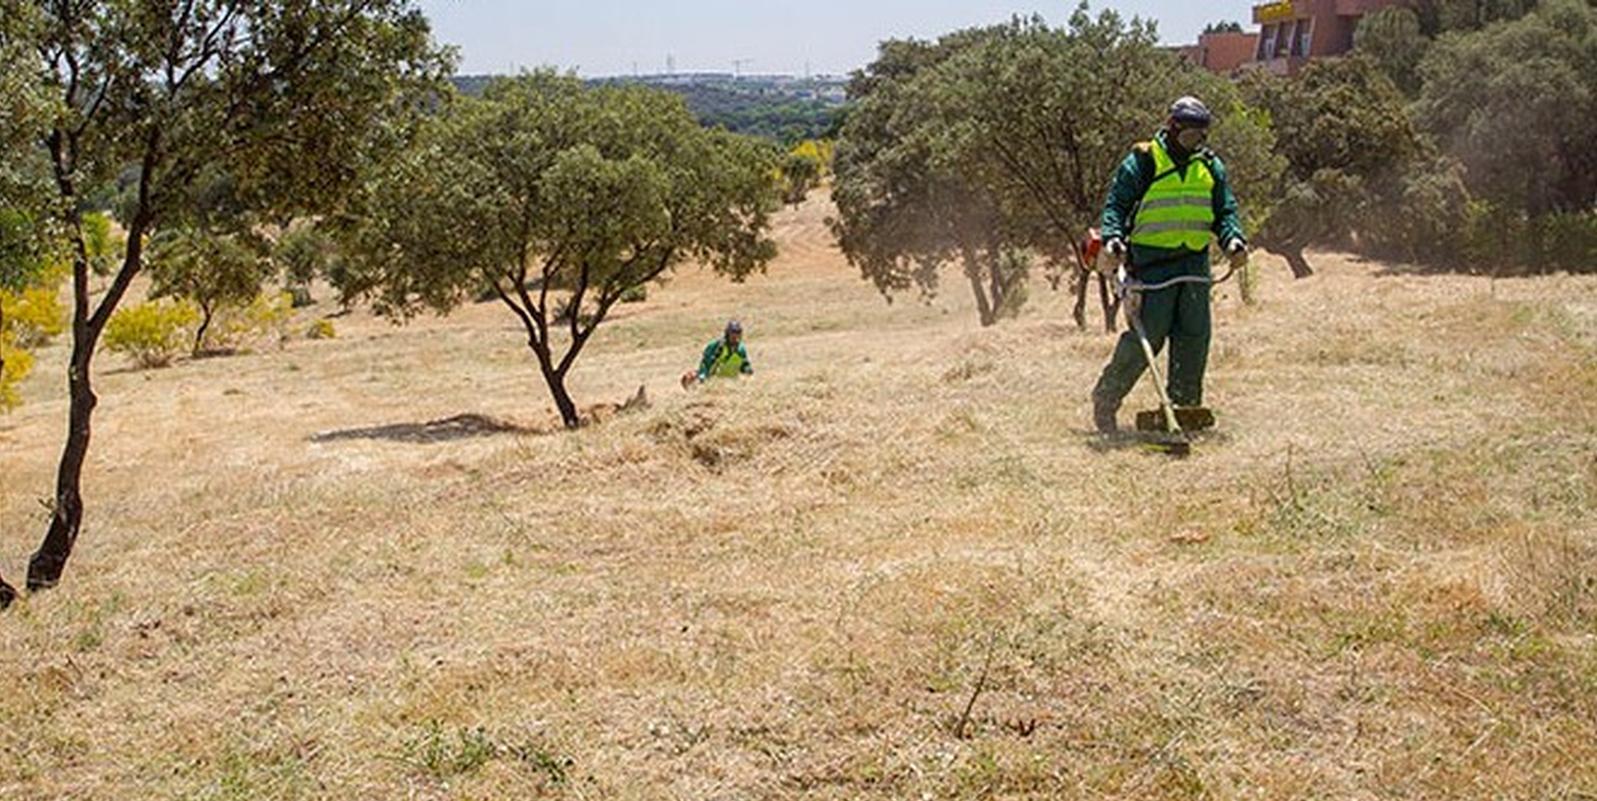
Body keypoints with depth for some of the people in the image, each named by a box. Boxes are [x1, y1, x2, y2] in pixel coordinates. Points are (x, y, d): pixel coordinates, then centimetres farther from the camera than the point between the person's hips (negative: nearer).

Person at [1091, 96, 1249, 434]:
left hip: (1196, 261, 5)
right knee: (1147, 335, -9)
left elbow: (1225, 211, 15)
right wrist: (1113, 239, -19)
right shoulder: (1143, 161, -1)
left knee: (1194, 336, 4)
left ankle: (1186, 406, 15)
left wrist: (1234, 240, -4)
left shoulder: (1210, 166, 14)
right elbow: (1116, 204, -2)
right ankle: (1105, 400, 3)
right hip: (1153, 260, -5)